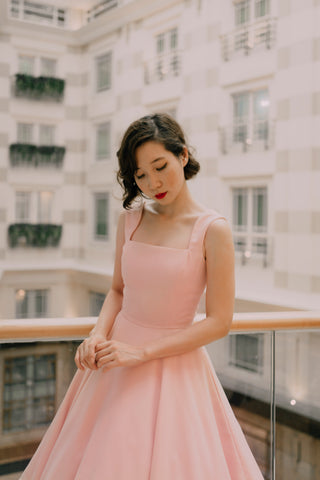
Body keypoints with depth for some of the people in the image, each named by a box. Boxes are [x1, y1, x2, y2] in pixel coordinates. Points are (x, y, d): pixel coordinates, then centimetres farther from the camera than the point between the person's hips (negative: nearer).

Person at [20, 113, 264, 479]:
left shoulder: (213, 229, -12)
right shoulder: (130, 218, 2)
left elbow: (219, 322, -12)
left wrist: (141, 353, -16)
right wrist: (98, 334, -8)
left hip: (174, 364, -4)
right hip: (115, 362, 4)